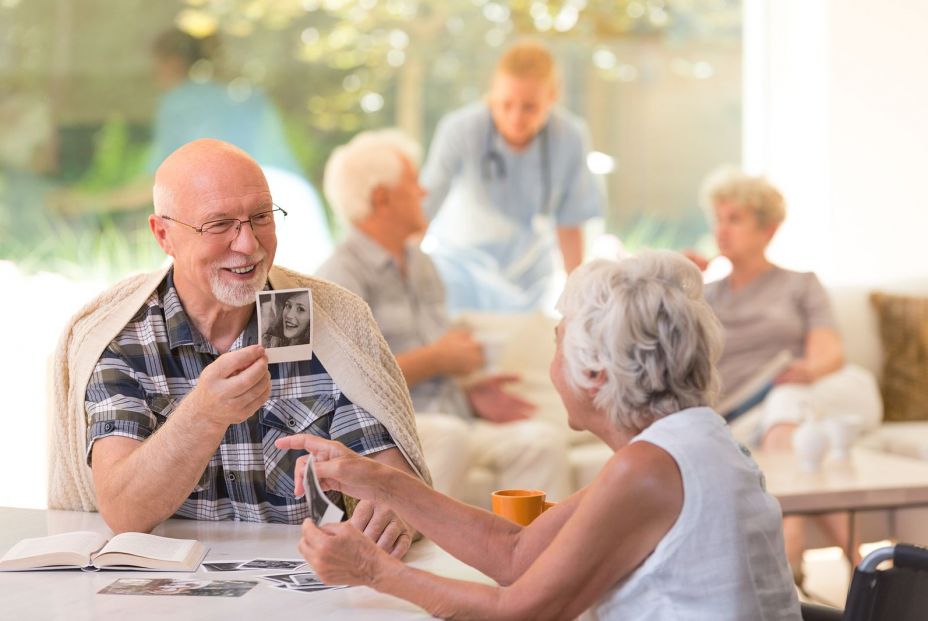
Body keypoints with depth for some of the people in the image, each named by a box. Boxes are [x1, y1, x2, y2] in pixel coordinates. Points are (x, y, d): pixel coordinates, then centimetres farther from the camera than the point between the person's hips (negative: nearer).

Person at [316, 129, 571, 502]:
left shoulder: (421, 266, 23)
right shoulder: (342, 275, -6)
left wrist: (469, 394, 9)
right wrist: (436, 359, -9)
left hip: (452, 419, 7)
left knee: (541, 439, -20)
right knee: (447, 437, -39)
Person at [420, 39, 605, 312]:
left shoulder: (570, 137, -19)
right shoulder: (460, 130, -27)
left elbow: (569, 224, -7)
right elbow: (420, 211, -28)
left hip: (527, 271, 2)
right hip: (460, 265, -2)